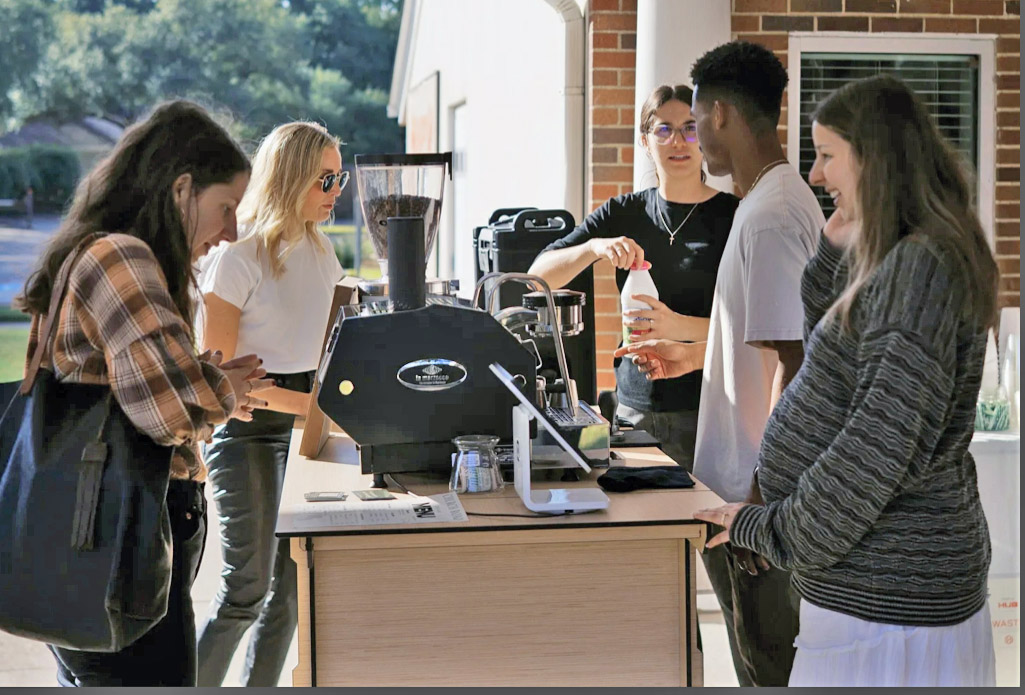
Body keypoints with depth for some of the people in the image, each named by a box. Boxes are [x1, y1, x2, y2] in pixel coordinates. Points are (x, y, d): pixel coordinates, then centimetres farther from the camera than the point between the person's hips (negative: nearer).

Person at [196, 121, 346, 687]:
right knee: (248, 586, -6)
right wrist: (300, 402, -21)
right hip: (250, 429, -7)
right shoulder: (238, 257, -12)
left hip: (305, 423, 7)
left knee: (293, 584, 6)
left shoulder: (320, 252, 10)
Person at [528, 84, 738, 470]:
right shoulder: (625, 215, 9)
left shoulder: (733, 217, -2)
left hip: (706, 412, -3)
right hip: (635, 408, 3)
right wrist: (592, 248, -17)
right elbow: (539, 276, 2)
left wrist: (681, 326, -25)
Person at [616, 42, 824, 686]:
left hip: (758, 491, -10)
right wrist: (696, 354, 29)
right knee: (766, 659, 20)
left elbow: (795, 363, -25)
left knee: (769, 665, 2)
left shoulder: (770, 216, -21)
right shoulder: (789, 198, 12)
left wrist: (764, 498, -24)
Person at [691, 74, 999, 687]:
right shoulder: (901, 261, 13)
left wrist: (773, 529, -15)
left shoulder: (924, 266, -18)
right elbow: (833, 355, 24)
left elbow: (882, 443, -23)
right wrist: (837, 252, 11)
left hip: (889, 587, -10)